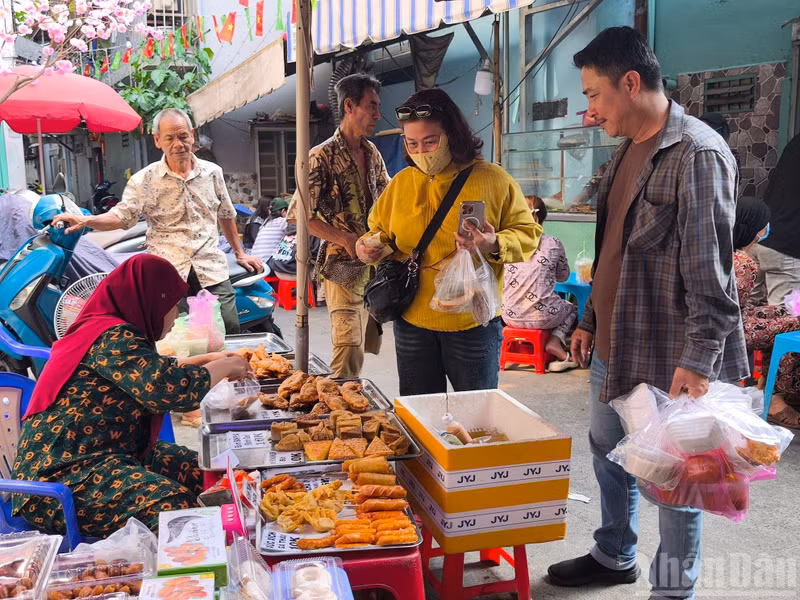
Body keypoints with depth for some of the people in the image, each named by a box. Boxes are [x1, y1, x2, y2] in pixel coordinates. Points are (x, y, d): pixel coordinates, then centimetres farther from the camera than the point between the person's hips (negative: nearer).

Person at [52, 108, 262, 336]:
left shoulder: (212, 172, 11)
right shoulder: (144, 180, 3)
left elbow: (226, 215, 21)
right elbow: (121, 216, -3)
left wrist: (240, 254, 26)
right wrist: (85, 221, -21)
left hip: (212, 272, 2)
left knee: (231, 332, -5)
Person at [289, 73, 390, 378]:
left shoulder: (372, 152, 12)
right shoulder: (323, 156, -10)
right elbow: (298, 214, -13)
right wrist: (347, 239, -16)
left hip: (375, 265, 7)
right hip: (344, 267, -7)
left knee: (368, 345, 14)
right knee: (349, 350, -11)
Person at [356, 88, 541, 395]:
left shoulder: (491, 179, -4)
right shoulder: (401, 183, 7)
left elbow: (527, 232, -2)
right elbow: (380, 229, 18)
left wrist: (495, 246, -22)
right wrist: (370, 246, -4)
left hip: (473, 321, -3)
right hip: (412, 321, 3)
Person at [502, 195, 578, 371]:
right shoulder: (554, 244, -4)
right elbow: (564, 276, 12)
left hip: (511, 316, 2)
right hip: (543, 317, -2)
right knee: (572, 309, 30)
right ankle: (555, 340, 3)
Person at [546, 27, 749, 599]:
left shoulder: (697, 153, -17)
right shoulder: (629, 150, 12)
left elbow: (710, 269, -21)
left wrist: (698, 358, -23)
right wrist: (591, 317, 18)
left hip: (666, 358, -9)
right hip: (613, 346, 9)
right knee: (609, 453, 22)